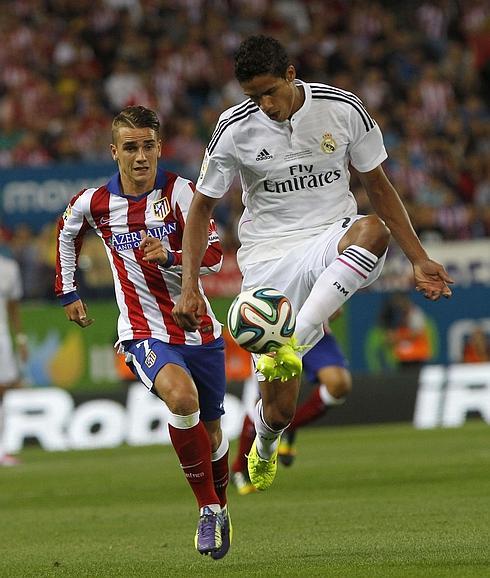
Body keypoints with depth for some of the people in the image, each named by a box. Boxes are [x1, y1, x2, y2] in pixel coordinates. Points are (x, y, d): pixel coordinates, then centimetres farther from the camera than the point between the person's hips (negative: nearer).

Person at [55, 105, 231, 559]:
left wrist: (169, 256, -31)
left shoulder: (180, 192, -9)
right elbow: (68, 233, 20)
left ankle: (219, 507, 43)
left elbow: (214, 256, -14)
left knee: (210, 431, 13)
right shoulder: (93, 203, -3)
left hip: (198, 328, 1)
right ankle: (208, 507, -16)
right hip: (144, 331, -1)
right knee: (181, 397, -31)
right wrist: (67, 292, 22)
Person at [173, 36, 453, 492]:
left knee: (374, 229, -39)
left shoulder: (344, 109, -4)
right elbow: (201, 208, 5)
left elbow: (377, 185, 9)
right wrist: (189, 288, -5)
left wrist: (419, 260, 5)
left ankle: (292, 341, -43)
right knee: (279, 410, -6)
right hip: (269, 257, -1)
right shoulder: (235, 129, -6)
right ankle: (263, 446, 34)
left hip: (333, 240, 1)